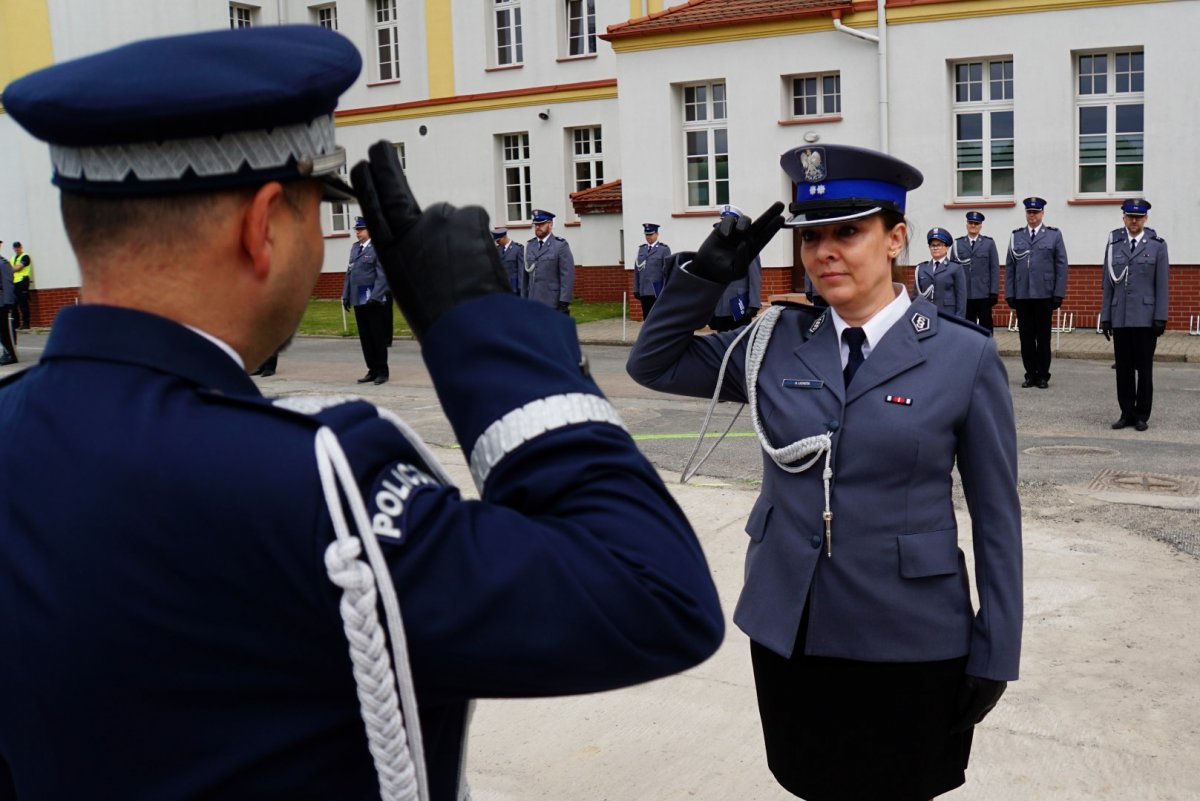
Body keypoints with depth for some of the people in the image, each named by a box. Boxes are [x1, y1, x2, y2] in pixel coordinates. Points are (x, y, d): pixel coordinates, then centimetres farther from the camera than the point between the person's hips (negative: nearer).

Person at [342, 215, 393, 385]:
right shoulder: (354, 247, 14)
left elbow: (382, 275, -12)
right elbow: (349, 272, 16)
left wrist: (375, 296, -19)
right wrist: (346, 296, 10)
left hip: (374, 301, -7)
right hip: (358, 300, 7)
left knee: (378, 337, 0)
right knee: (365, 338, 10)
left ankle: (382, 371, 8)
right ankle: (372, 370, 17)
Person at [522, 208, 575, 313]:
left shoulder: (560, 245, -4)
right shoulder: (530, 245, 13)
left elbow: (567, 276, -10)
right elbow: (526, 275, 14)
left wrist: (564, 303, -15)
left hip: (554, 304, -5)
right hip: (533, 303, 5)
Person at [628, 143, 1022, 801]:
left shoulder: (965, 358, -8)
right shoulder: (775, 342, 1)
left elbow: (996, 516, -5)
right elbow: (652, 364, 7)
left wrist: (995, 655, -4)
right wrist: (708, 272, -6)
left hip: (909, 645, -3)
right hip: (788, 631, 3)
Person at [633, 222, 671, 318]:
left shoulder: (664, 249, -1)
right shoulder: (641, 249, 13)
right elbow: (637, 271, 13)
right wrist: (636, 290, 8)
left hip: (657, 292, -4)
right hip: (644, 291, 4)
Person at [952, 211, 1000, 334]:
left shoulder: (989, 243, 4)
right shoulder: (957, 244, 8)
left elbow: (995, 269, 1)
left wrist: (994, 293, -5)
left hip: (983, 294, -1)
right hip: (964, 295, 1)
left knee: (986, 328, 3)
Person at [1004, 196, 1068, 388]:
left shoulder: (1054, 235, 5)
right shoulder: (1016, 236, 10)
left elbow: (1061, 266, 1)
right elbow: (1009, 266, 8)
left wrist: (1059, 294, -5)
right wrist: (1009, 293, 2)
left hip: (1044, 295, -2)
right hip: (1022, 295, 2)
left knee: (1043, 337, 4)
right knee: (1026, 336, 4)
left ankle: (1043, 375, 12)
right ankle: (1030, 374, 13)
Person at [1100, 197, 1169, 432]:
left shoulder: (1157, 245, 3)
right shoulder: (1114, 244, 9)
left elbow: (1162, 284, 0)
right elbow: (1107, 284, 10)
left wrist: (1160, 317, -7)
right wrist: (1105, 316, 6)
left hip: (1145, 318, -2)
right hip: (1120, 318, 2)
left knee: (1144, 368, 3)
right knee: (1123, 369, 5)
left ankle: (1142, 415, 11)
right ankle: (1127, 413, 13)